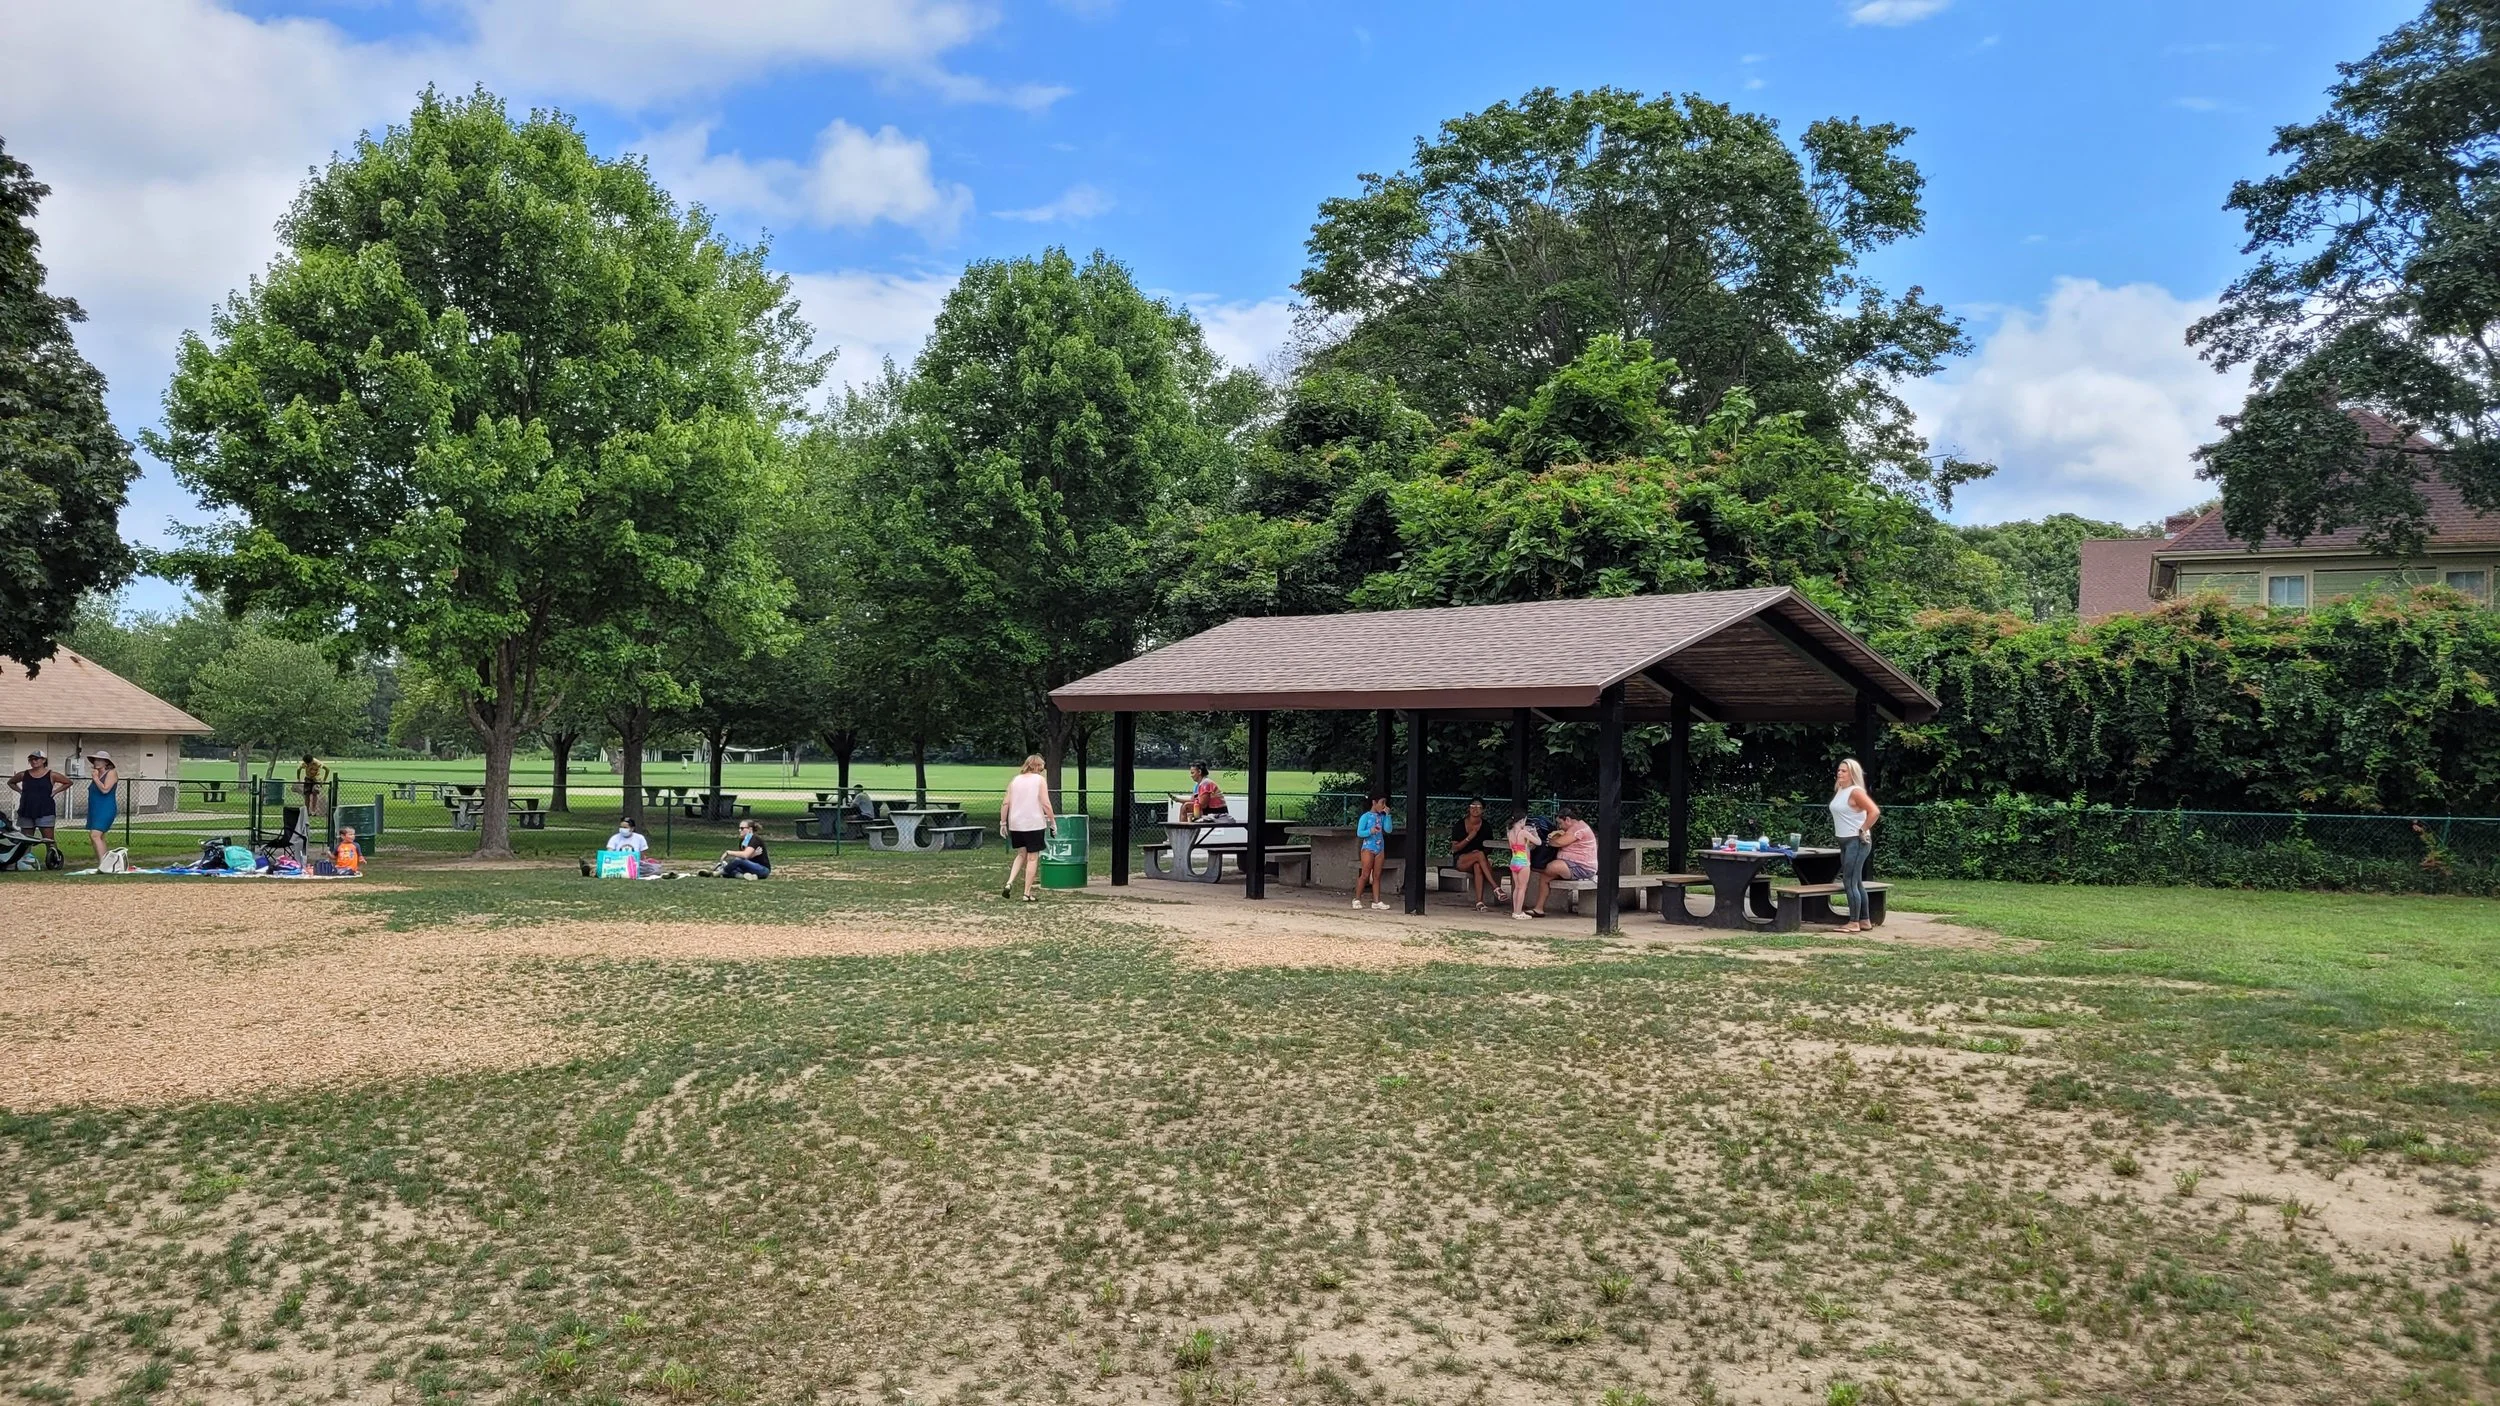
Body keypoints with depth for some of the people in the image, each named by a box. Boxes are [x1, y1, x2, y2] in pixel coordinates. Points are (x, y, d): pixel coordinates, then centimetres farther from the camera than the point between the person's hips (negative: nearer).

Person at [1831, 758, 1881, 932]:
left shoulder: (1855, 792, -16)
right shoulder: (1840, 791, 11)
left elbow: (1875, 812, -25)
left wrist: (1863, 830, -19)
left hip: (1857, 842, -10)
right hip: (1845, 842, 10)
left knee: (1850, 883, -10)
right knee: (1856, 883, 13)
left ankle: (1854, 923, -7)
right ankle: (1864, 921, 20)